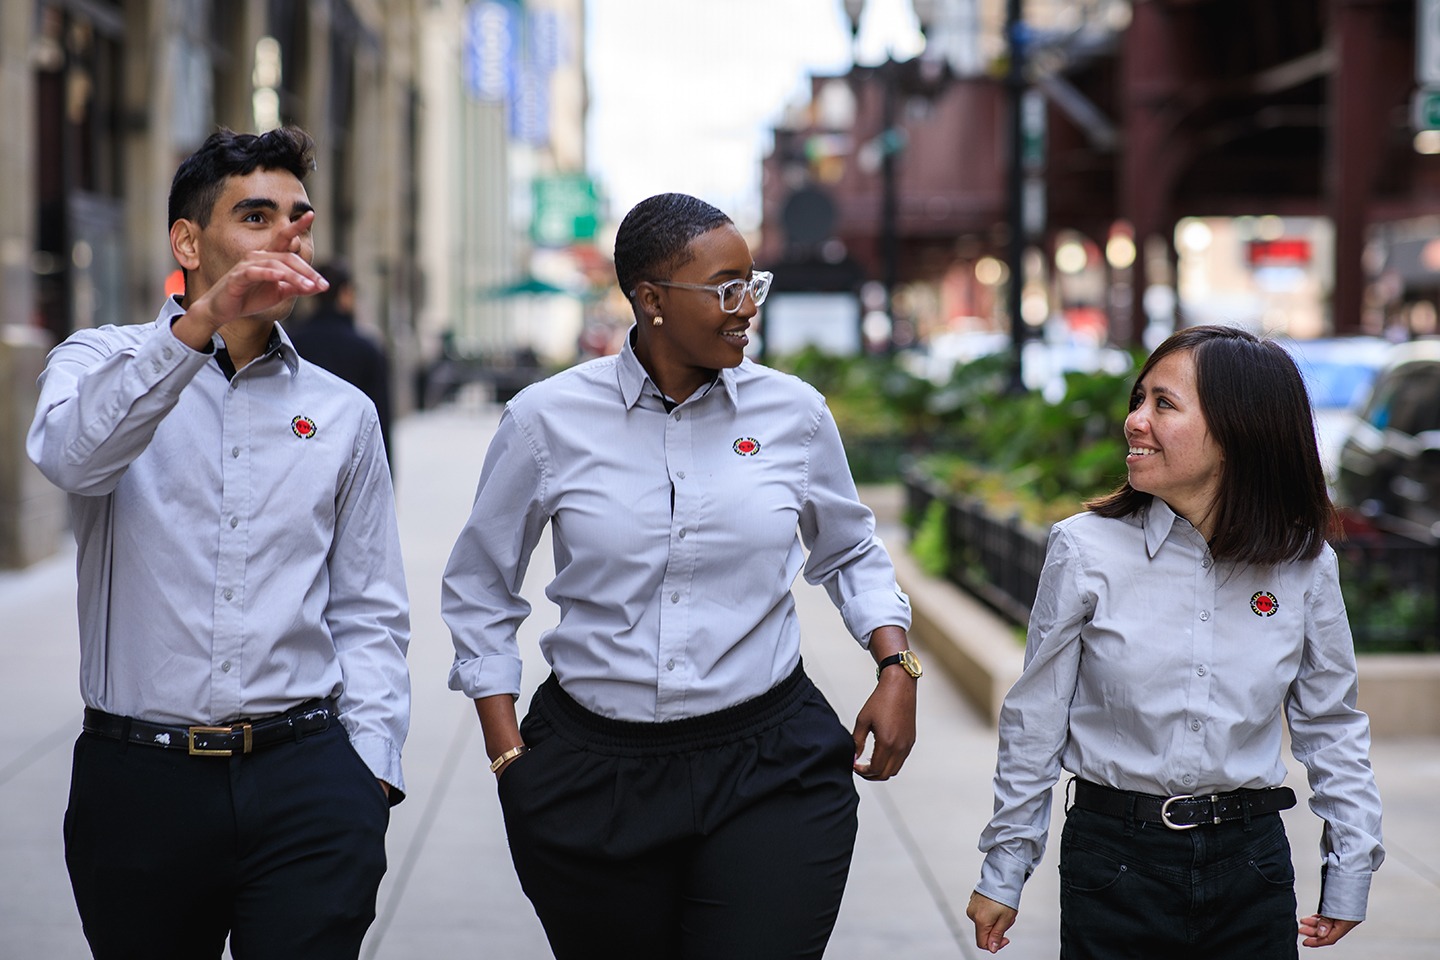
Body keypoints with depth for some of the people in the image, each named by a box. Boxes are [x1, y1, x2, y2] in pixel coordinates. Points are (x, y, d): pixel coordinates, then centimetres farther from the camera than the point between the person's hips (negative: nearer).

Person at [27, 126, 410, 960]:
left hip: (304, 776, 1)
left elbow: (371, 614, 12)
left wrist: (369, 772, 1)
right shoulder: (103, 364, 5)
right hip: (138, 779, -1)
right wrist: (201, 322, -28)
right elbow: (72, 455, -19)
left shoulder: (344, 414, 12)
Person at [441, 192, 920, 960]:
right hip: (594, 773, 0)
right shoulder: (548, 420, -3)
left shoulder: (793, 413, 1)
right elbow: (478, 592, 8)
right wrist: (506, 751, 3)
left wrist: (896, 666, 3)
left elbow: (850, 556, 18)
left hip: (770, 770, 0)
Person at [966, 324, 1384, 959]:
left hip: (1251, 862, 2)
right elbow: (1036, 721, 0)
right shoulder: (1085, 550, -8)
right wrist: (1004, 871, 4)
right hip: (1113, 856, -1)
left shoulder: (1304, 565, -3)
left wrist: (1350, 873, 11)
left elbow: (1330, 725, 9)